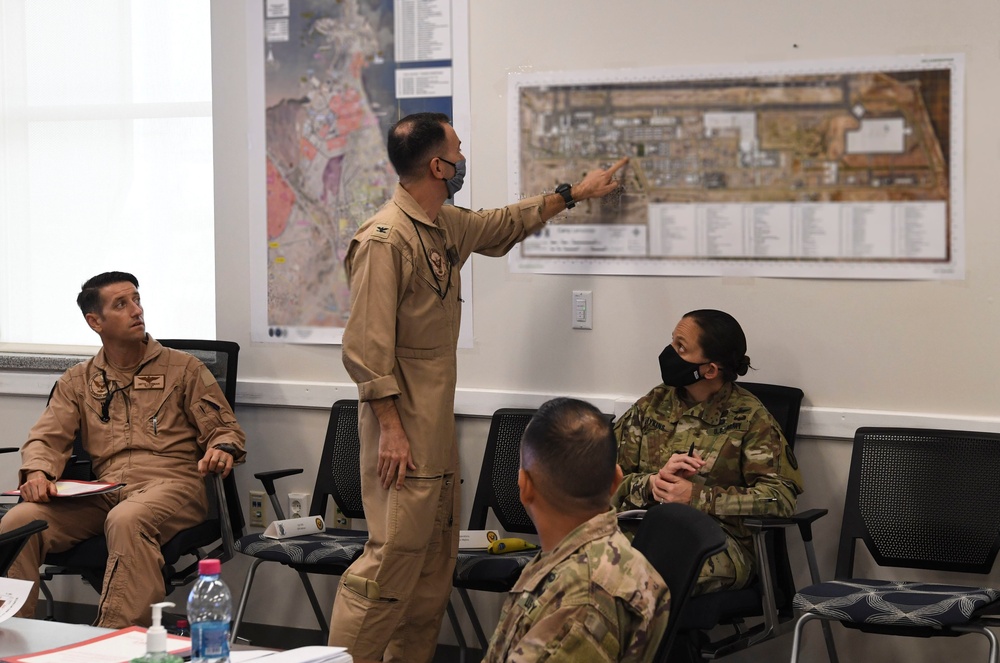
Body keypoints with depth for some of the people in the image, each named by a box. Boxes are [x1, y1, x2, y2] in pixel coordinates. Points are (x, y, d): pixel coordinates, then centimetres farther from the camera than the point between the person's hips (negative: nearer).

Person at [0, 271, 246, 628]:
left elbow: (226, 429, 12)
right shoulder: (78, 381, 21)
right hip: (102, 492, 3)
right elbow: (47, 437, 13)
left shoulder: (184, 368, 14)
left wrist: (222, 449, -13)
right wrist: (37, 472, -11)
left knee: (128, 519, -40)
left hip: (171, 483, -3)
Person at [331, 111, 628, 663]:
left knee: (435, 558, 11)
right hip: (402, 420, -10)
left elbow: (506, 224, 34)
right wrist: (391, 429, -22)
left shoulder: (447, 227, 12)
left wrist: (574, 193, 40)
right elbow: (367, 347, -19)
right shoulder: (384, 240, -16)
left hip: (438, 420, 10)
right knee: (395, 556, -12)